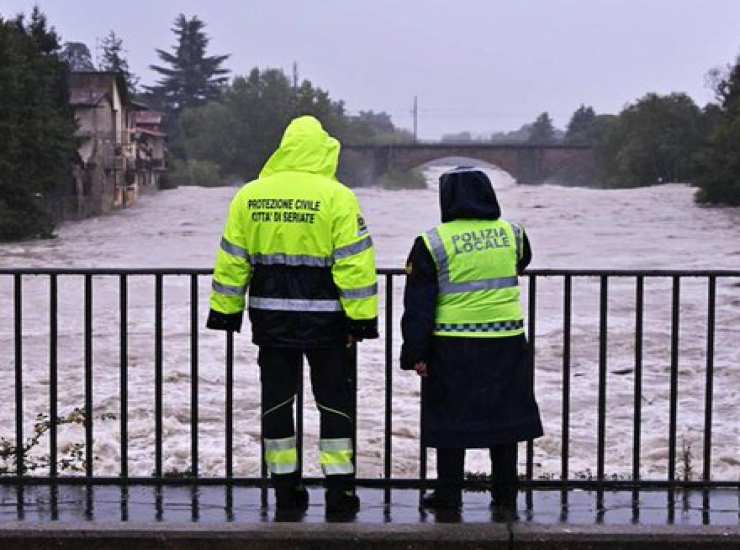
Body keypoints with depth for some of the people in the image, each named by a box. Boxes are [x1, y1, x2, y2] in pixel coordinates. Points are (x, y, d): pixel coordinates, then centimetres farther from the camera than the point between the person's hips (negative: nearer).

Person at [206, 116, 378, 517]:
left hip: (270, 316, 3)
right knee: (334, 400, 8)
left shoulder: (249, 195, 4)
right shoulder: (336, 197, -9)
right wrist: (362, 317, -7)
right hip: (323, 317, -3)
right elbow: (354, 262, -10)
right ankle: (339, 487, 6)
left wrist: (225, 311, 13)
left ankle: (286, 487, 15)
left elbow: (231, 259, 7)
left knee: (276, 399, 11)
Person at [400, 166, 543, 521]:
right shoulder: (513, 235, 4)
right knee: (505, 419, 11)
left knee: (451, 420, 8)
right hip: (507, 344, 3)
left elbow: (418, 305, -6)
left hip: (453, 348, -3)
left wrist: (416, 353, -2)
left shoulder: (432, 244, -6)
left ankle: (448, 495, 16)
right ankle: (505, 500, 15)